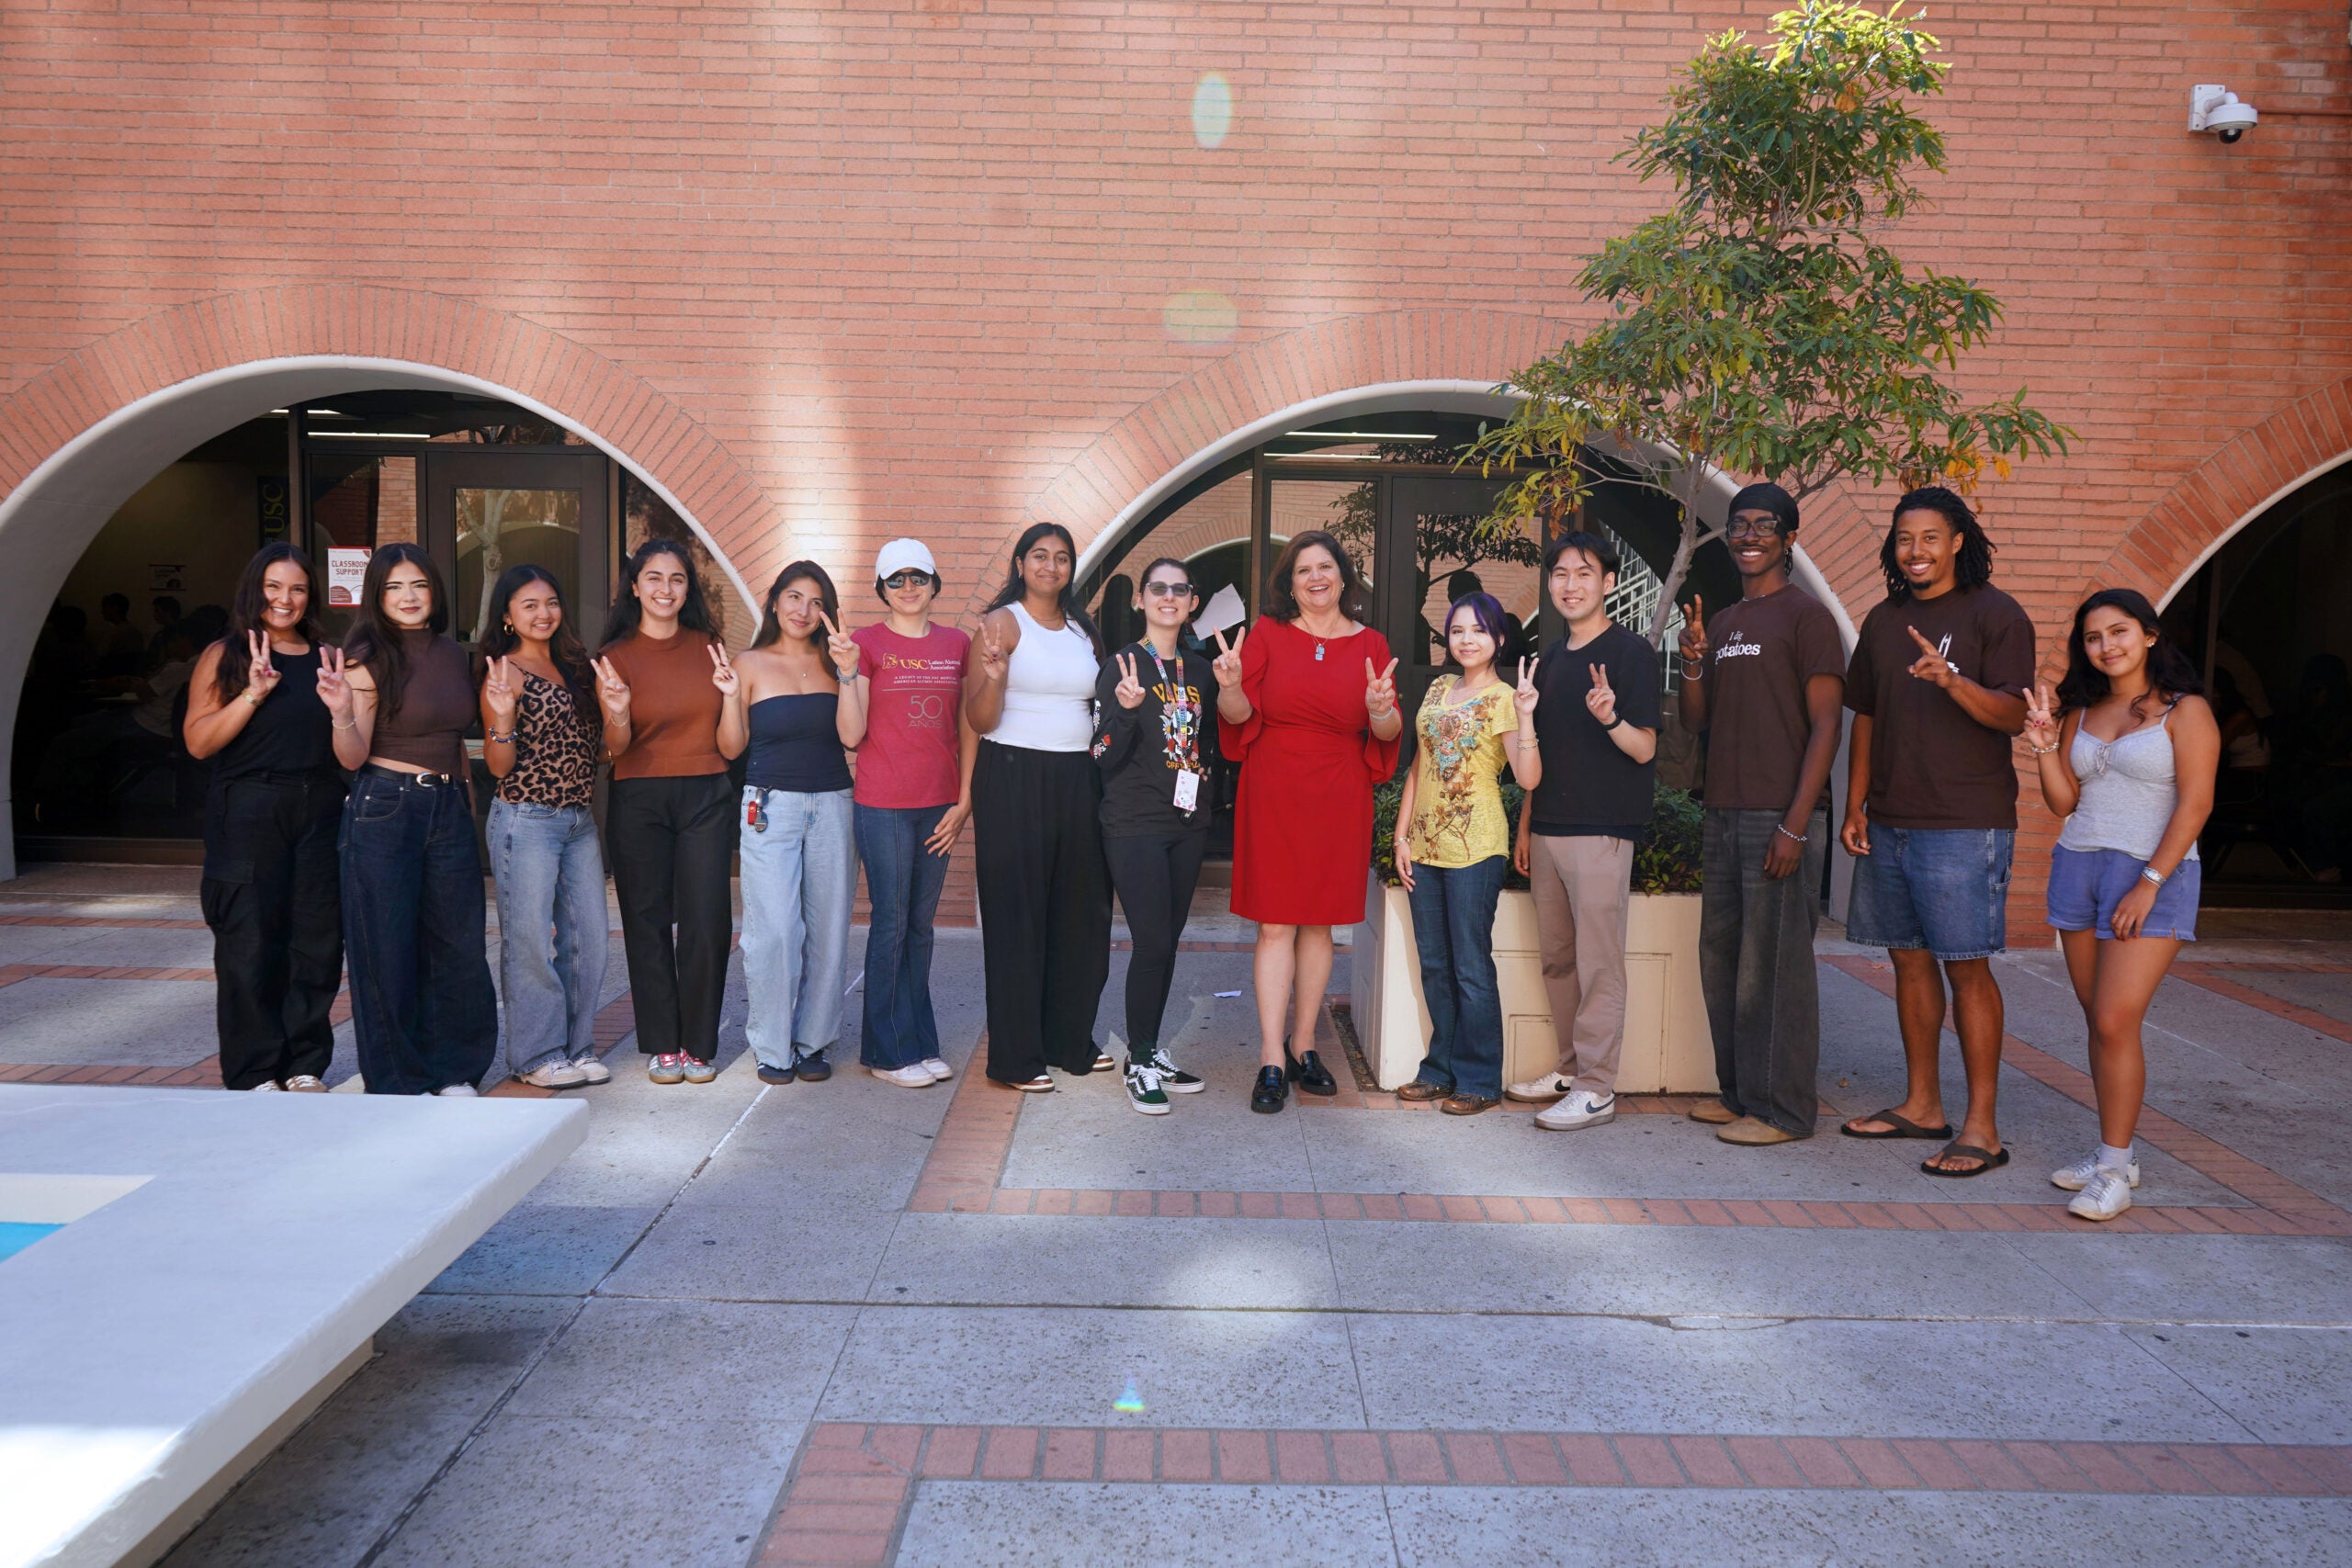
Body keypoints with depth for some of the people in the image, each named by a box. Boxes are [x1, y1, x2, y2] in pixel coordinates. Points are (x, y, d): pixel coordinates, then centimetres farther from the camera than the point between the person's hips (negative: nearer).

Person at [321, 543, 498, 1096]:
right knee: (389, 947, 2)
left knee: (460, 944, 6)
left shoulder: (455, 656, 11)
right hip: (385, 807, -5)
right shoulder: (368, 659, -5)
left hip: (450, 809, 5)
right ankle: (398, 1080, 13)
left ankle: (452, 1070, 20)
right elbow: (353, 758, -9)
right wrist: (342, 712, -28)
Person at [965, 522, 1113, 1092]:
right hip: (1014, 778, -6)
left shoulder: (1084, 631, 14)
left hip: (1076, 780, 6)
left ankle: (1070, 1042, 24)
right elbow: (978, 721, -10)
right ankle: (1016, 1059, 7)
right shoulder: (1002, 623, -4)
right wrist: (994, 677, -27)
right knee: (1017, 918, -1)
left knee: (1079, 912, 10)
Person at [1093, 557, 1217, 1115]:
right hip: (1136, 824, -5)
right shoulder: (1120, 666, -5)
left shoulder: (1200, 670, 11)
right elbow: (1104, 757, -11)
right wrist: (1127, 709, -26)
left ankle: (1152, 1050, 22)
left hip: (1188, 823, 6)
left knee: (1168, 941, 10)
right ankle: (1139, 1062, 4)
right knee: (1152, 942, -10)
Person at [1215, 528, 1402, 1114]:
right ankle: (1272, 1061, -1)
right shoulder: (1267, 633, 4)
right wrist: (1230, 686, -21)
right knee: (1275, 925, -4)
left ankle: (1304, 1047, 20)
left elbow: (1389, 732, 4)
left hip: (1339, 798, 2)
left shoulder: (1371, 645, 8)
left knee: (1320, 923, 8)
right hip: (1273, 795, -2)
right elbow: (1240, 715, 0)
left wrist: (1380, 709, -18)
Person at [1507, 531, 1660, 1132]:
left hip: (1602, 831, -7)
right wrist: (1525, 826, 17)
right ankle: (1570, 1069, 23)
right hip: (1548, 831, 8)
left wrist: (1609, 718, -30)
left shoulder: (1631, 652, -6)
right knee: (1557, 959, 12)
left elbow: (1644, 748, -10)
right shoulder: (1551, 659, 16)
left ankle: (1597, 1088, 1)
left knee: (1598, 964, -4)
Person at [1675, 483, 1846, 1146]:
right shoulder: (1722, 624, 18)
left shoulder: (1806, 615, -5)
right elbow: (1695, 721, 18)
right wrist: (1693, 662, -2)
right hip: (1726, 813, 8)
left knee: (1773, 964, -4)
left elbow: (1825, 725, -11)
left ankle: (1783, 1108, 5)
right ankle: (1738, 1090, 24)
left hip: (1781, 816, -8)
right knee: (1721, 956, 12)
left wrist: (1795, 825, -18)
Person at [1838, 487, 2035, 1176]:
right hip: (1889, 822, 7)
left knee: (1966, 965, -6)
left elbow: (2014, 714, -12)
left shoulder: (1995, 614, -4)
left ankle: (1981, 1127, 0)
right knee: (1909, 959, 12)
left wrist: (1953, 681, -31)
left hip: (1965, 824, -7)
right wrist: (1855, 807, 12)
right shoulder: (1882, 621, 15)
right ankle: (1922, 1105, 23)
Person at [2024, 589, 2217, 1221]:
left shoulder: (2184, 711, -4)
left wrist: (2148, 884, -16)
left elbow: (2194, 804, -10)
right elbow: (2063, 802, 10)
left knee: (2115, 1022, -12)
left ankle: (2114, 1173, -4)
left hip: (2153, 873, -6)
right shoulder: (2079, 712, 12)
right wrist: (2044, 745, -5)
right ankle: (2114, 1153, 16)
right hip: (2077, 867, 6)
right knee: (2099, 1022, 8)